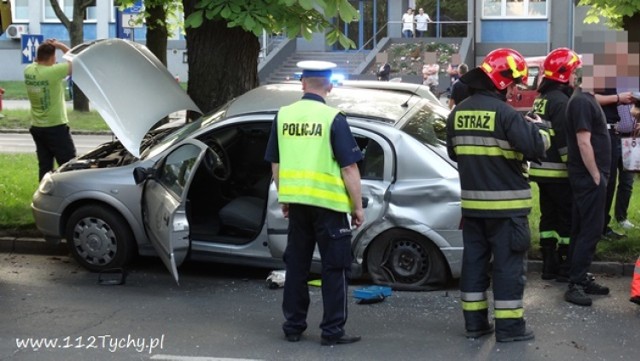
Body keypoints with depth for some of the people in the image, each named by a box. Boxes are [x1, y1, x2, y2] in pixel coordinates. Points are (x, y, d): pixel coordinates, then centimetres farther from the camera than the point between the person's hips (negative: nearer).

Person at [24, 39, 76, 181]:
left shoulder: (28, 71, 0)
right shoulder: (53, 72, -21)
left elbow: (37, 62, 24)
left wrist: (44, 48, 9)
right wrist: (61, 46, -5)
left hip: (37, 127, 7)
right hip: (56, 128, -7)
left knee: (44, 166, 10)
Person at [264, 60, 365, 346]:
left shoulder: (283, 116, 4)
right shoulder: (333, 119, -11)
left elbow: (275, 164, 11)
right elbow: (349, 168, -11)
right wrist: (357, 206, -3)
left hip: (297, 202, 5)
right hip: (329, 203, -4)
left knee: (296, 264, 15)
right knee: (335, 268, 5)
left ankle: (293, 326, 20)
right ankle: (333, 330, 6)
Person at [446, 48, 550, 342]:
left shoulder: (458, 113, 7)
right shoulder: (504, 113, -17)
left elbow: (453, 153, 18)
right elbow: (535, 147, -21)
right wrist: (539, 128, -1)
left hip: (472, 202, 7)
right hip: (505, 203, -7)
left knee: (474, 259, 12)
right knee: (508, 263, 0)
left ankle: (475, 321, 17)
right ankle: (509, 326, 4)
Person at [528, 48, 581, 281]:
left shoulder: (541, 99, 13)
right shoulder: (560, 100, -16)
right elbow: (565, 139, -21)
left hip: (542, 169, 9)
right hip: (558, 171, -9)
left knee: (549, 216, 12)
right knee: (569, 218, -2)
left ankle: (549, 265, 16)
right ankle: (565, 268, 1)